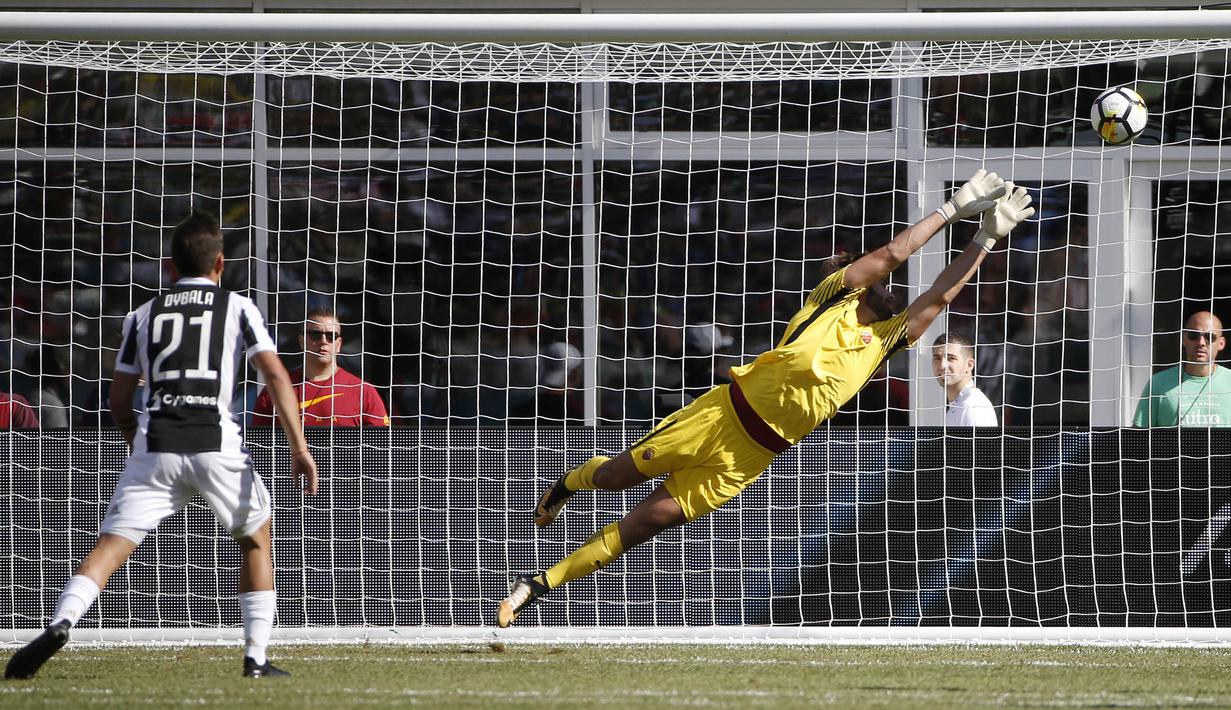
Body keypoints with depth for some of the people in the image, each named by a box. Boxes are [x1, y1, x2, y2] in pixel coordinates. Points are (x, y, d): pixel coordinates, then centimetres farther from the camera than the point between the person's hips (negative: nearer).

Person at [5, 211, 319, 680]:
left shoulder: (143, 316, 19)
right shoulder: (237, 308, 12)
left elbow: (119, 402, 19)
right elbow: (276, 376, 0)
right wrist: (298, 447, -3)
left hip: (154, 444, 1)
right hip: (217, 442, -1)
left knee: (112, 544, -4)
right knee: (256, 538, 20)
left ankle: (61, 622, -30)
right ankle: (257, 658, 13)